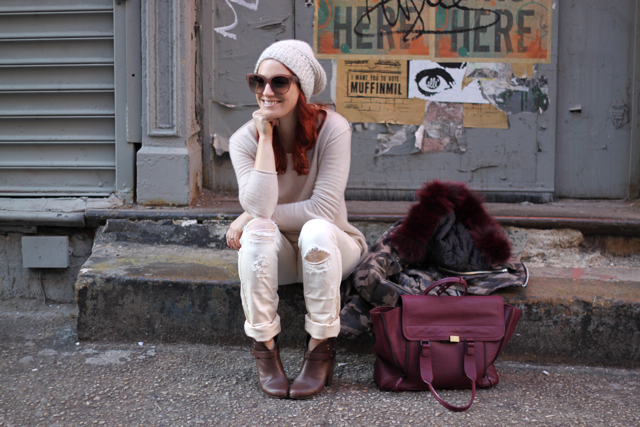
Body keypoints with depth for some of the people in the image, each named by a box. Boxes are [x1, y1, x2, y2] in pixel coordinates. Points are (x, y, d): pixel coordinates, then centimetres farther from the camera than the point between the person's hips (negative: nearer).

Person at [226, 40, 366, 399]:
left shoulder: (332, 128, -17)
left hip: (329, 248, -1)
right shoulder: (245, 139, -10)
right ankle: (266, 351, -20)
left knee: (316, 231, -35)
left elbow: (324, 209, -23)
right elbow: (259, 205, -26)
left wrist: (250, 218, -19)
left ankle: (321, 353, -21)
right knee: (258, 231, -31)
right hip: (276, 253, 2)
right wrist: (266, 137, -25)